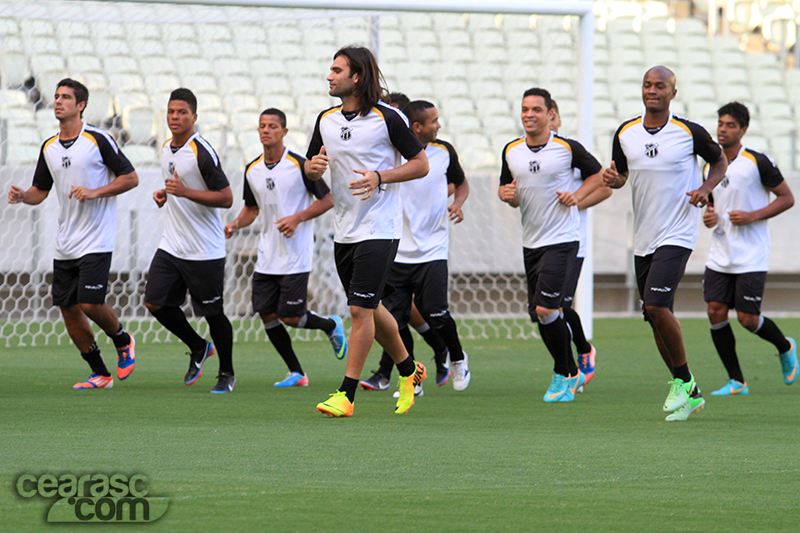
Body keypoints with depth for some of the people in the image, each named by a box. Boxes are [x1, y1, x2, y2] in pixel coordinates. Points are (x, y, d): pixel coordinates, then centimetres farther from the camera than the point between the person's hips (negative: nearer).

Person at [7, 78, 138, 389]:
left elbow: (130, 178, -5)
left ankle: (122, 341, 16)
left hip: (96, 242, -6)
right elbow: (40, 191, 17)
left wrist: (94, 192, -16)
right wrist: (22, 196, -5)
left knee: (90, 303, -15)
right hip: (65, 244, 6)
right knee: (68, 308, 2)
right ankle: (100, 374, 13)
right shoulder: (49, 148, 10)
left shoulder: (98, 140, -8)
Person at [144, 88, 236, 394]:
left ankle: (227, 373, 19)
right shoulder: (166, 149, 10)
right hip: (171, 247, 7)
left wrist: (185, 192, -24)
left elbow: (226, 198, -17)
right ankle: (198, 348, 20)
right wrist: (164, 194, 6)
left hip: (205, 251, -7)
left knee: (213, 313, 1)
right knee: (155, 302, -2)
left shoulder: (202, 152, -15)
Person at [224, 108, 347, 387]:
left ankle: (331, 325, 22)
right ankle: (296, 373, 12)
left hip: (296, 256, -6)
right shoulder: (252, 171, 7)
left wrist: (297, 218, -18)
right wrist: (236, 225, 1)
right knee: (267, 315, -1)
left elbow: (327, 200, -6)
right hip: (267, 257, 6)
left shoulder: (300, 165, -10)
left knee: (290, 316, -9)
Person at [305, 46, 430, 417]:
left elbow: (421, 164, -6)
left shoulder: (387, 118, -11)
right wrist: (314, 166, -7)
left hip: (379, 229, -7)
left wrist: (380, 177, -19)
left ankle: (346, 395, -10)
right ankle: (408, 370, 36)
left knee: (361, 309, -12)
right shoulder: (326, 120, 8)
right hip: (344, 230, 7)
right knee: (369, 308, 16)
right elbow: (310, 167, 18)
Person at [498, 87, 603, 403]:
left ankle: (564, 375, 0)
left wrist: (577, 196, -8)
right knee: (539, 314, 8)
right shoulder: (511, 151, 7)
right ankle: (571, 372, 25)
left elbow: (596, 173, 7)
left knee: (545, 308, -17)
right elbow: (505, 187, 20)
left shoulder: (568, 148, -6)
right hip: (531, 243, 6)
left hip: (562, 238, -6)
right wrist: (507, 194, -4)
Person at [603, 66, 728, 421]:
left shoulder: (690, 133, -7)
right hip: (643, 238, 6)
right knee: (654, 317, 7)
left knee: (657, 305, -21)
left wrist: (706, 188, -8)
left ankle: (682, 383, -4)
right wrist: (613, 179, -5)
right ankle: (689, 392, 21)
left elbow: (720, 160, 10)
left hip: (677, 235, -6)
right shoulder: (625, 133, 4)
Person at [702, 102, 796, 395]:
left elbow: (787, 198, -4)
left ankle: (785, 348, 25)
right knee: (715, 311, -6)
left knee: (748, 318, -7)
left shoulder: (758, 162, -8)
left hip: (751, 257, -6)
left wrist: (752, 216, -15)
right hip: (719, 256, 6)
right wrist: (709, 216, 0)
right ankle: (736, 382, 4)